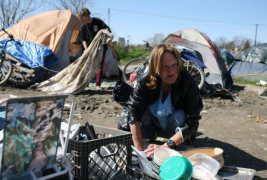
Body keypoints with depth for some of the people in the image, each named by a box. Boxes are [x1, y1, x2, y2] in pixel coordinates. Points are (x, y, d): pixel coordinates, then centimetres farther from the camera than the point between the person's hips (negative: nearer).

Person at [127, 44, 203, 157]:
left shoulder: (189, 84, -30)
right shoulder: (145, 83, -27)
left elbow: (192, 122, -32)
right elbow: (134, 114, -29)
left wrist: (165, 147, -41)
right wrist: (140, 150, -37)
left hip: (175, 130, -2)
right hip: (152, 126, 3)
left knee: (180, 116, -35)